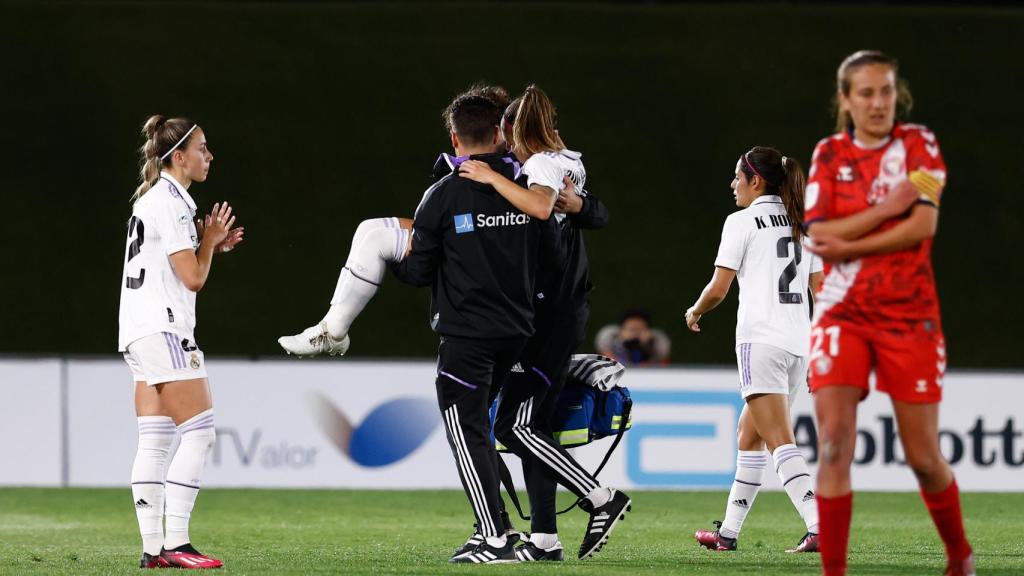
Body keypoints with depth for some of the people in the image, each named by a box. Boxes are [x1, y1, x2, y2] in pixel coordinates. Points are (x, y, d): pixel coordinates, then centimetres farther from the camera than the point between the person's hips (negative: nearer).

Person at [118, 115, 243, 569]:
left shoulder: (152, 200, 18)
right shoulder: (170, 203, -13)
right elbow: (193, 278, -15)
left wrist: (211, 245, 14)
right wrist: (210, 240, 1)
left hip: (141, 335, 10)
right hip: (163, 331, -10)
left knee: (154, 443, 6)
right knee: (199, 433, -10)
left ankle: (152, 546, 3)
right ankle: (175, 544, -13)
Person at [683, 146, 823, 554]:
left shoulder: (742, 222, -3)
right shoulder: (801, 226, 16)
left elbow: (717, 290, -5)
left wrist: (694, 313, 16)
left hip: (760, 338, -7)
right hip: (798, 343, 7)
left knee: (780, 441, -13)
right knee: (748, 434, 17)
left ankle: (818, 527, -27)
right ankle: (729, 531, 21)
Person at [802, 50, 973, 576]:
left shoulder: (918, 144, 1)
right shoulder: (830, 154, 5)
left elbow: (923, 225, -11)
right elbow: (820, 235, -6)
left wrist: (849, 245, -13)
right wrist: (888, 208, -15)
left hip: (909, 315, -1)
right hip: (843, 313, 1)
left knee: (923, 457, 2)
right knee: (834, 445, -14)